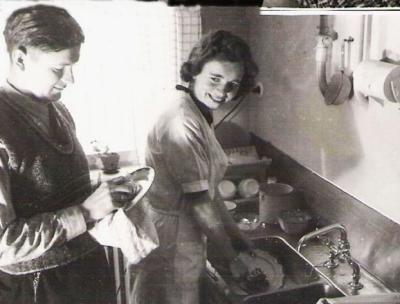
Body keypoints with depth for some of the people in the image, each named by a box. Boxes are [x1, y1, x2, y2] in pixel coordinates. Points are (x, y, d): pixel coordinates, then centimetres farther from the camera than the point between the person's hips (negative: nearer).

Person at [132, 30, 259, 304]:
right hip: (171, 238, -9)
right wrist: (233, 259, -12)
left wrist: (235, 234, 11)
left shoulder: (200, 116, 5)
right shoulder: (183, 124, -25)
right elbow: (199, 203, -22)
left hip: (186, 235, 9)